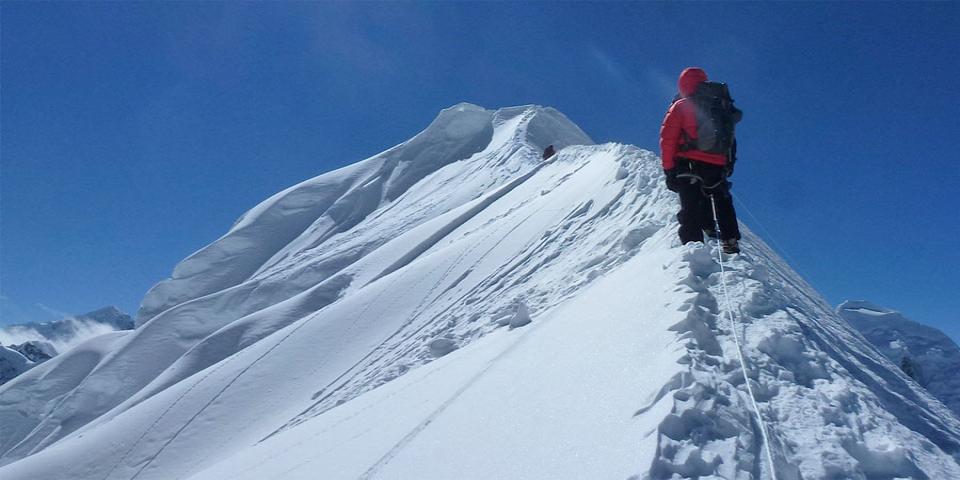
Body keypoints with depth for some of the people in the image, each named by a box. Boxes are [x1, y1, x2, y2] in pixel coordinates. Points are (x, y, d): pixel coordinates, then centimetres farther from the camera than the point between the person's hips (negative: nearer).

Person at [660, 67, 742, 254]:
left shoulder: (680, 106, 5)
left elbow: (667, 138, -4)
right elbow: (730, 140, 16)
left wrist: (668, 168, -3)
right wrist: (729, 164, 20)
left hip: (689, 165, -4)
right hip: (718, 166, 4)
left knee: (691, 209, -5)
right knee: (723, 204, 18)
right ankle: (730, 242, 12)